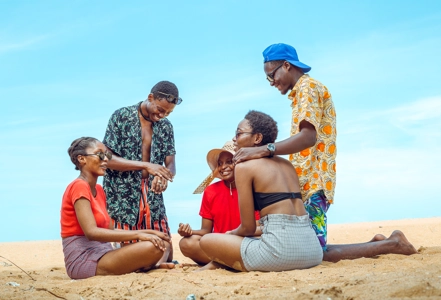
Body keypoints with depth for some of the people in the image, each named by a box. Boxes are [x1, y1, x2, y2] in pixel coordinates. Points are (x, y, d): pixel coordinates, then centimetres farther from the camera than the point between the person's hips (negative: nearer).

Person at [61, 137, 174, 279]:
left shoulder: (98, 190, 17)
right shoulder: (79, 186, -11)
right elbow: (91, 232, -23)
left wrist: (147, 232, 0)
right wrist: (138, 234, -24)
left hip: (101, 254, 9)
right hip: (83, 259, -9)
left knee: (163, 243, 4)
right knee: (153, 247, -25)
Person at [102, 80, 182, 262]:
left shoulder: (166, 126, 7)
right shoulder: (121, 117, -7)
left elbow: (171, 165, 4)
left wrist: (163, 176, -22)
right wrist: (146, 166, -23)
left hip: (152, 197, 4)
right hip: (123, 197, -4)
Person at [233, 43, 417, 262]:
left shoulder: (308, 87, -7)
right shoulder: (301, 92, 23)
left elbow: (308, 137, -23)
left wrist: (264, 150, -31)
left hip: (313, 185, -10)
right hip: (305, 185, 10)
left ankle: (390, 244, -2)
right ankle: (376, 244, 14)